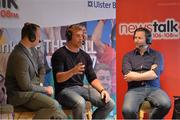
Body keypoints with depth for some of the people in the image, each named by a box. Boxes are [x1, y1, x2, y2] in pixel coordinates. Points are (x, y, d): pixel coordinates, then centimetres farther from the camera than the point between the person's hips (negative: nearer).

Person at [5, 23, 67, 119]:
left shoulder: (32, 50, 6)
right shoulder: (19, 56, -23)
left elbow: (41, 67, 23)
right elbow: (26, 86, -21)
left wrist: (40, 83, 6)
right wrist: (44, 89, -9)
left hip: (32, 89, 8)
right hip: (20, 94, -8)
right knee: (53, 105, -26)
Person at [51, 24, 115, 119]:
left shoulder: (85, 56, 15)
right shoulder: (59, 54, -3)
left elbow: (92, 78, 15)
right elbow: (58, 78, -14)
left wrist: (102, 90, -4)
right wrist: (72, 71, -33)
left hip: (80, 88, 6)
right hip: (64, 90, -6)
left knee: (109, 103, -11)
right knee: (80, 103, -38)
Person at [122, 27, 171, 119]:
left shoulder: (156, 55, 10)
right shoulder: (128, 56, 12)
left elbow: (155, 74, -6)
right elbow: (128, 75, -4)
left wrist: (134, 76, -4)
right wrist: (149, 73, -2)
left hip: (153, 88, 1)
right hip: (135, 89, 0)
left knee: (165, 104, -32)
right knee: (127, 110, -33)